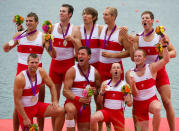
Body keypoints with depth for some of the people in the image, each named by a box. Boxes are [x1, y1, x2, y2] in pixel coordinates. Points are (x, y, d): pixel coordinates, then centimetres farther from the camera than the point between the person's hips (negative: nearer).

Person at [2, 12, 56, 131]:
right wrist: (9, 44, -8)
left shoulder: (42, 36, 3)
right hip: (22, 70, 0)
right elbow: (6, 49, 13)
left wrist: (49, 43, -18)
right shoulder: (19, 35, 4)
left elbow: (53, 55, -2)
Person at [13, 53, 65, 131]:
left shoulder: (41, 72, -8)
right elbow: (17, 101, -21)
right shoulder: (20, 78, -25)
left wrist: (55, 101, -6)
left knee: (61, 111, -10)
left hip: (37, 105, 5)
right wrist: (25, 119, -21)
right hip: (25, 109, -5)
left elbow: (51, 86, 7)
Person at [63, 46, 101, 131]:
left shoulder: (95, 72, 4)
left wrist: (95, 91, -8)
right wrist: (78, 99, -29)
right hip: (72, 102, -4)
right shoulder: (72, 71, -9)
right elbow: (65, 91, -14)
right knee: (71, 110, -39)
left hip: (86, 104, 4)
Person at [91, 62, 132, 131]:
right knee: (93, 118, -28)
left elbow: (130, 104, -2)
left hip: (118, 112, 0)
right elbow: (99, 101, 4)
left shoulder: (125, 85, 1)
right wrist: (102, 93, -15)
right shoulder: (105, 83, 6)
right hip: (106, 110, 0)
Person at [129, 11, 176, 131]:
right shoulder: (138, 38, 4)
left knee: (167, 102, -7)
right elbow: (133, 58, 0)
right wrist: (131, 44, -12)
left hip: (160, 72, -2)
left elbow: (173, 53, -1)